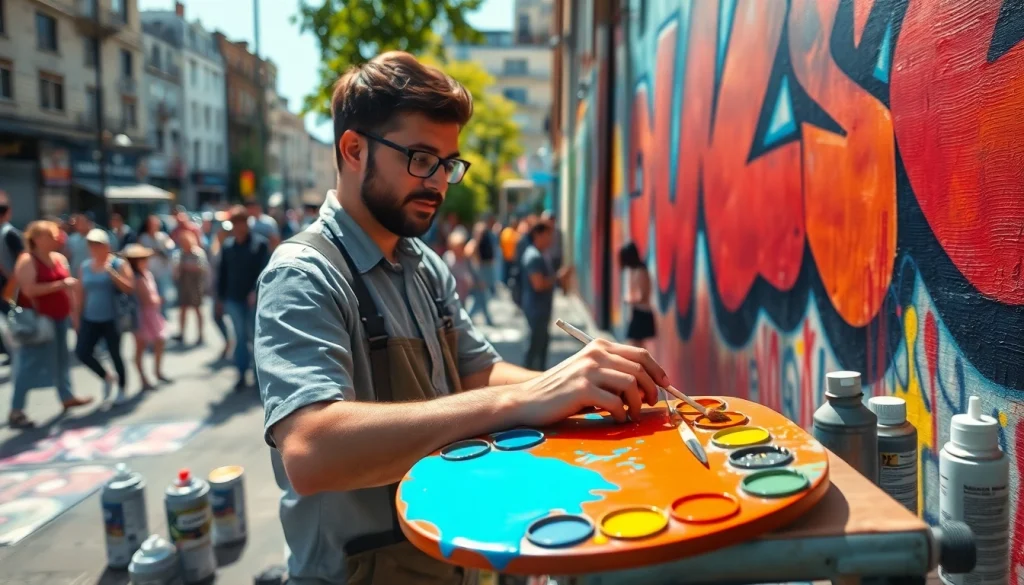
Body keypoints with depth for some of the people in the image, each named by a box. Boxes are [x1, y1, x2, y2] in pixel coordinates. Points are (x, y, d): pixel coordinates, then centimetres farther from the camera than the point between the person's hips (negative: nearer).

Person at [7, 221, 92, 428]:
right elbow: (29, 290, -24)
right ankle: (16, 412, -1)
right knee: (31, 364, -7)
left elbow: (68, 288, 17)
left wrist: (74, 312, 15)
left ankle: (67, 397, 32)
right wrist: (60, 285, -23)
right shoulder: (27, 261, -12)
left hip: (59, 317, 8)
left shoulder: (60, 258, 10)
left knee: (62, 358, 17)